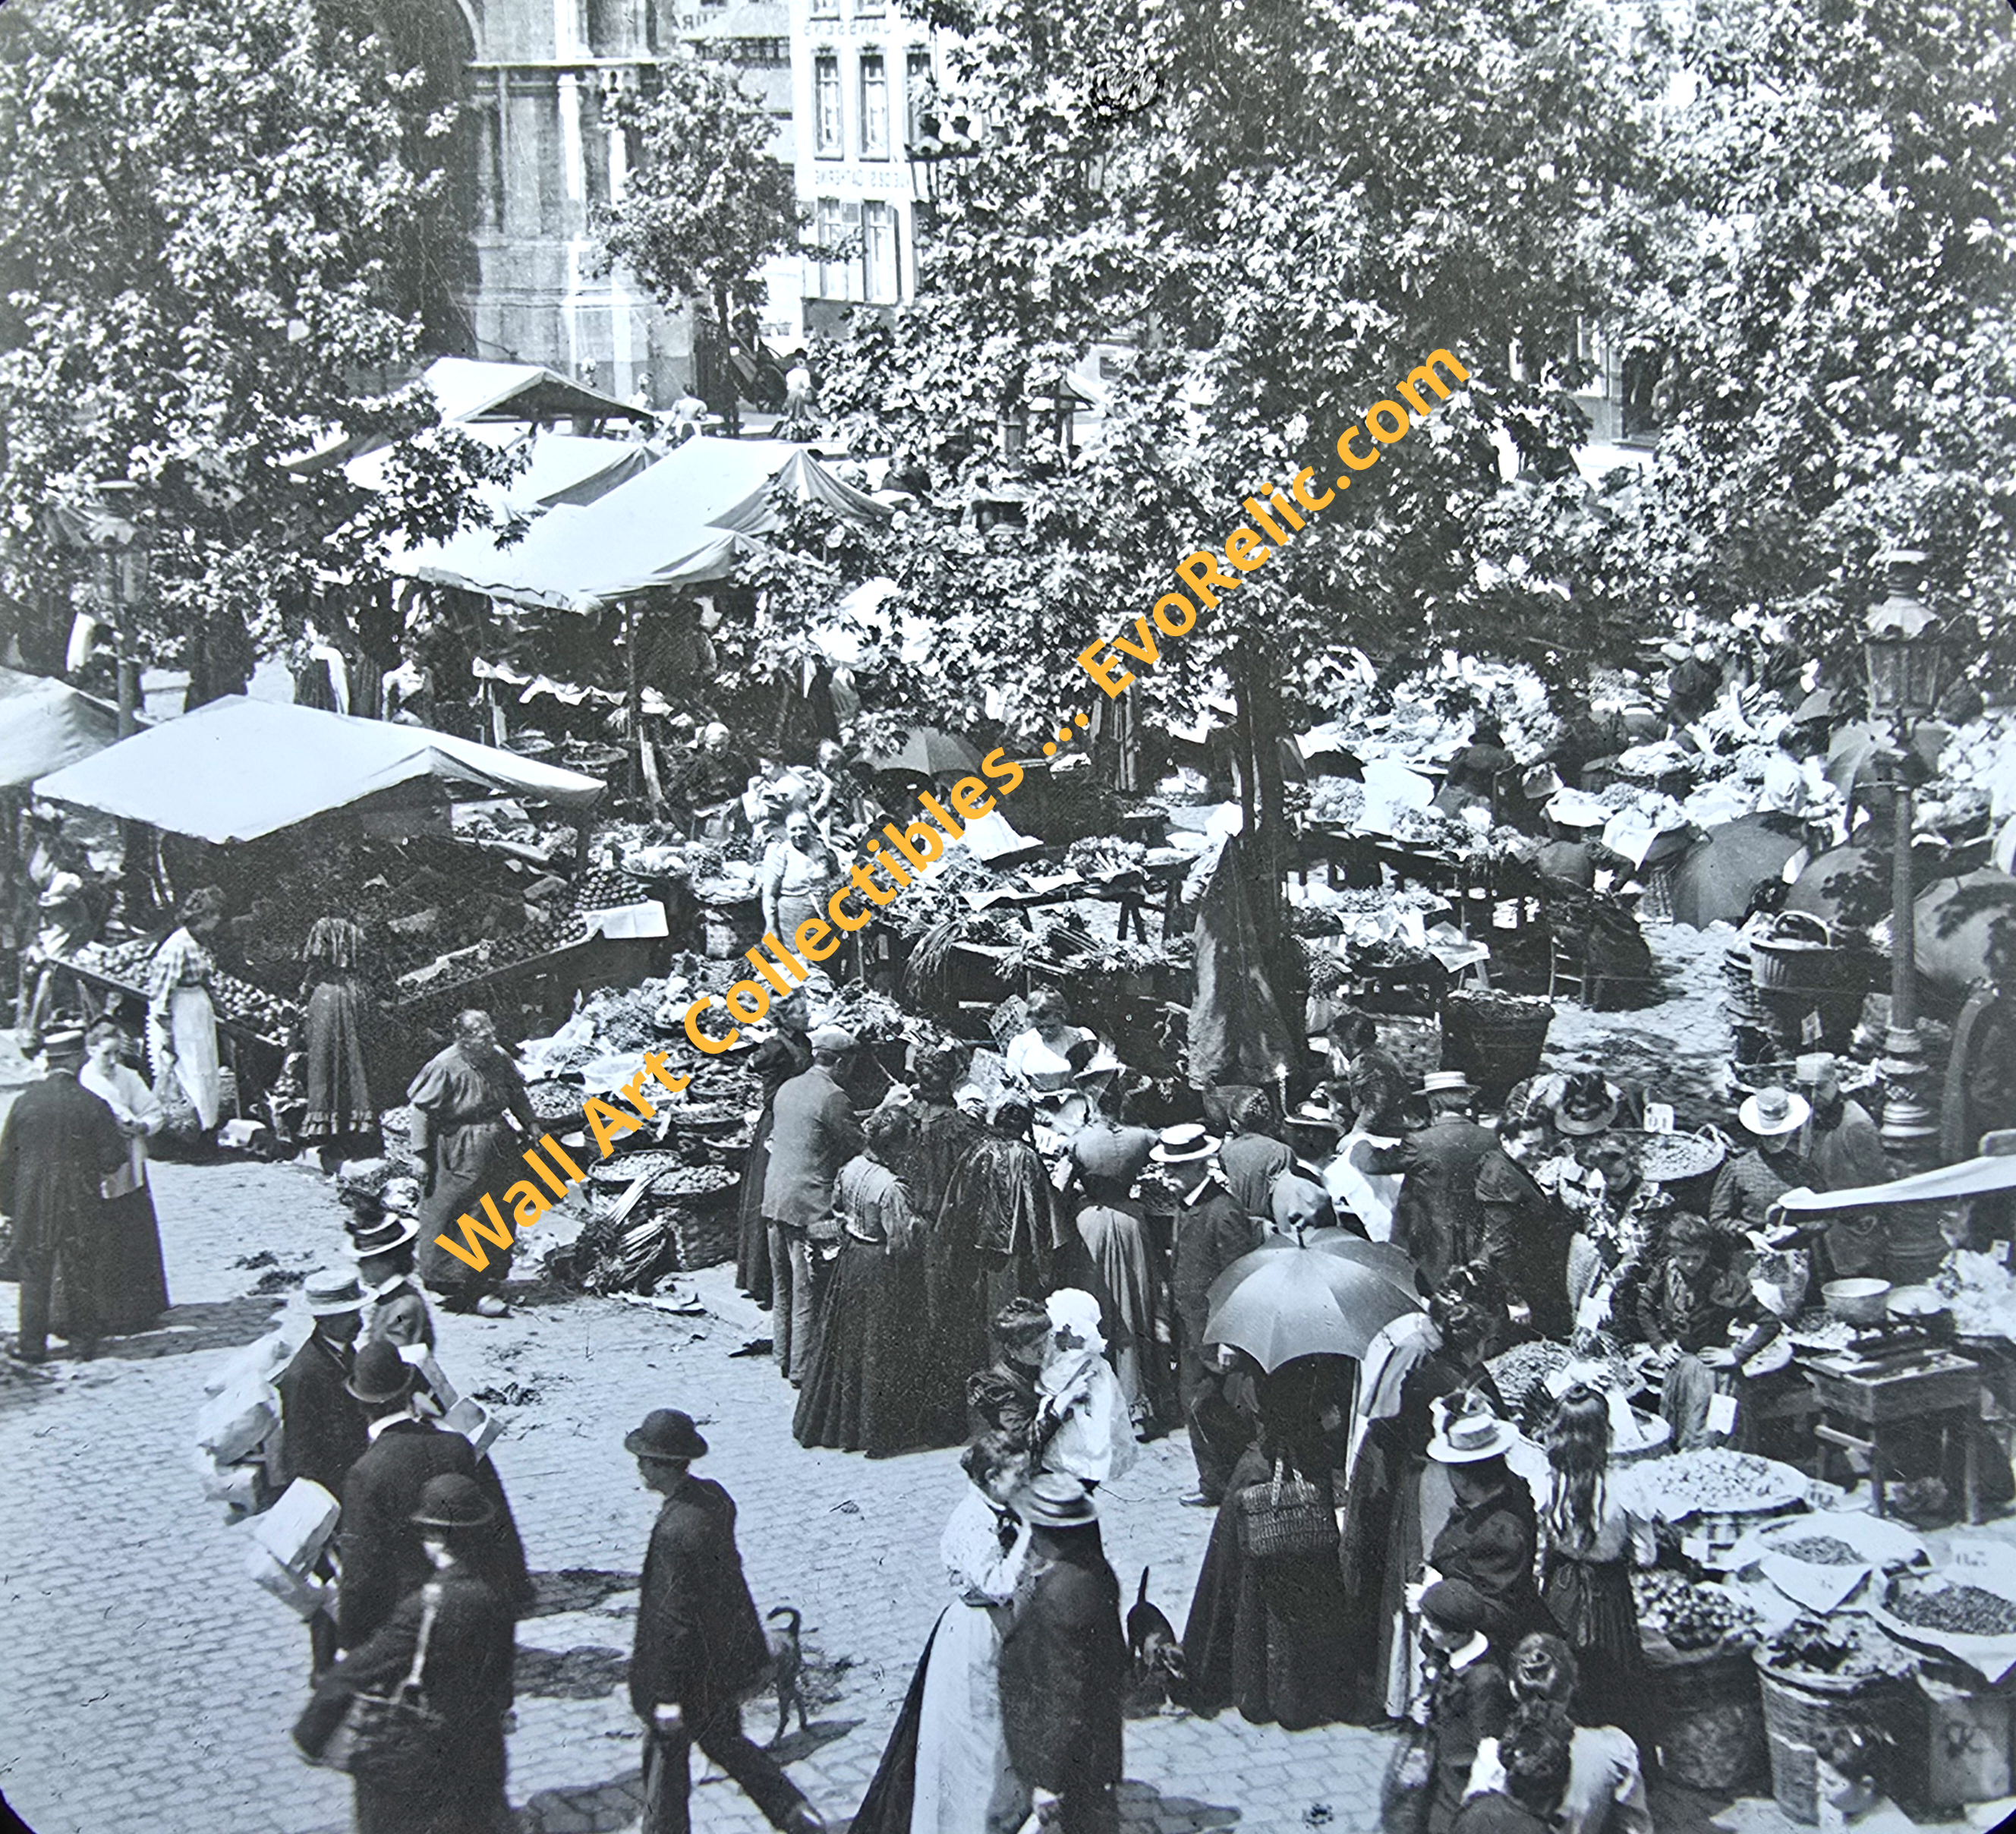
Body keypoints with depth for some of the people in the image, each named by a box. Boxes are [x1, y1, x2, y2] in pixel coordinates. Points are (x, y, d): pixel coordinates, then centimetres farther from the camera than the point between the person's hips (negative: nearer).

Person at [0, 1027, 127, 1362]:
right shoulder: (92, 1104, -10)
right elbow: (113, 1158, -8)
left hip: (33, 1205, 1)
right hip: (81, 1206, -1)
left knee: (35, 1274, 9)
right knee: (80, 1275, 10)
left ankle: (32, 1344, 11)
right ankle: (83, 1341, 17)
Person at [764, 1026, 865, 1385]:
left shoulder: (787, 1088, 9)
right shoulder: (831, 1097, -15)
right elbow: (859, 1146, -14)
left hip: (775, 1200, 8)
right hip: (808, 1205, -8)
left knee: (782, 1287, 18)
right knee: (807, 1293, 0)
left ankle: (783, 1357, 28)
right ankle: (802, 1369, 5)